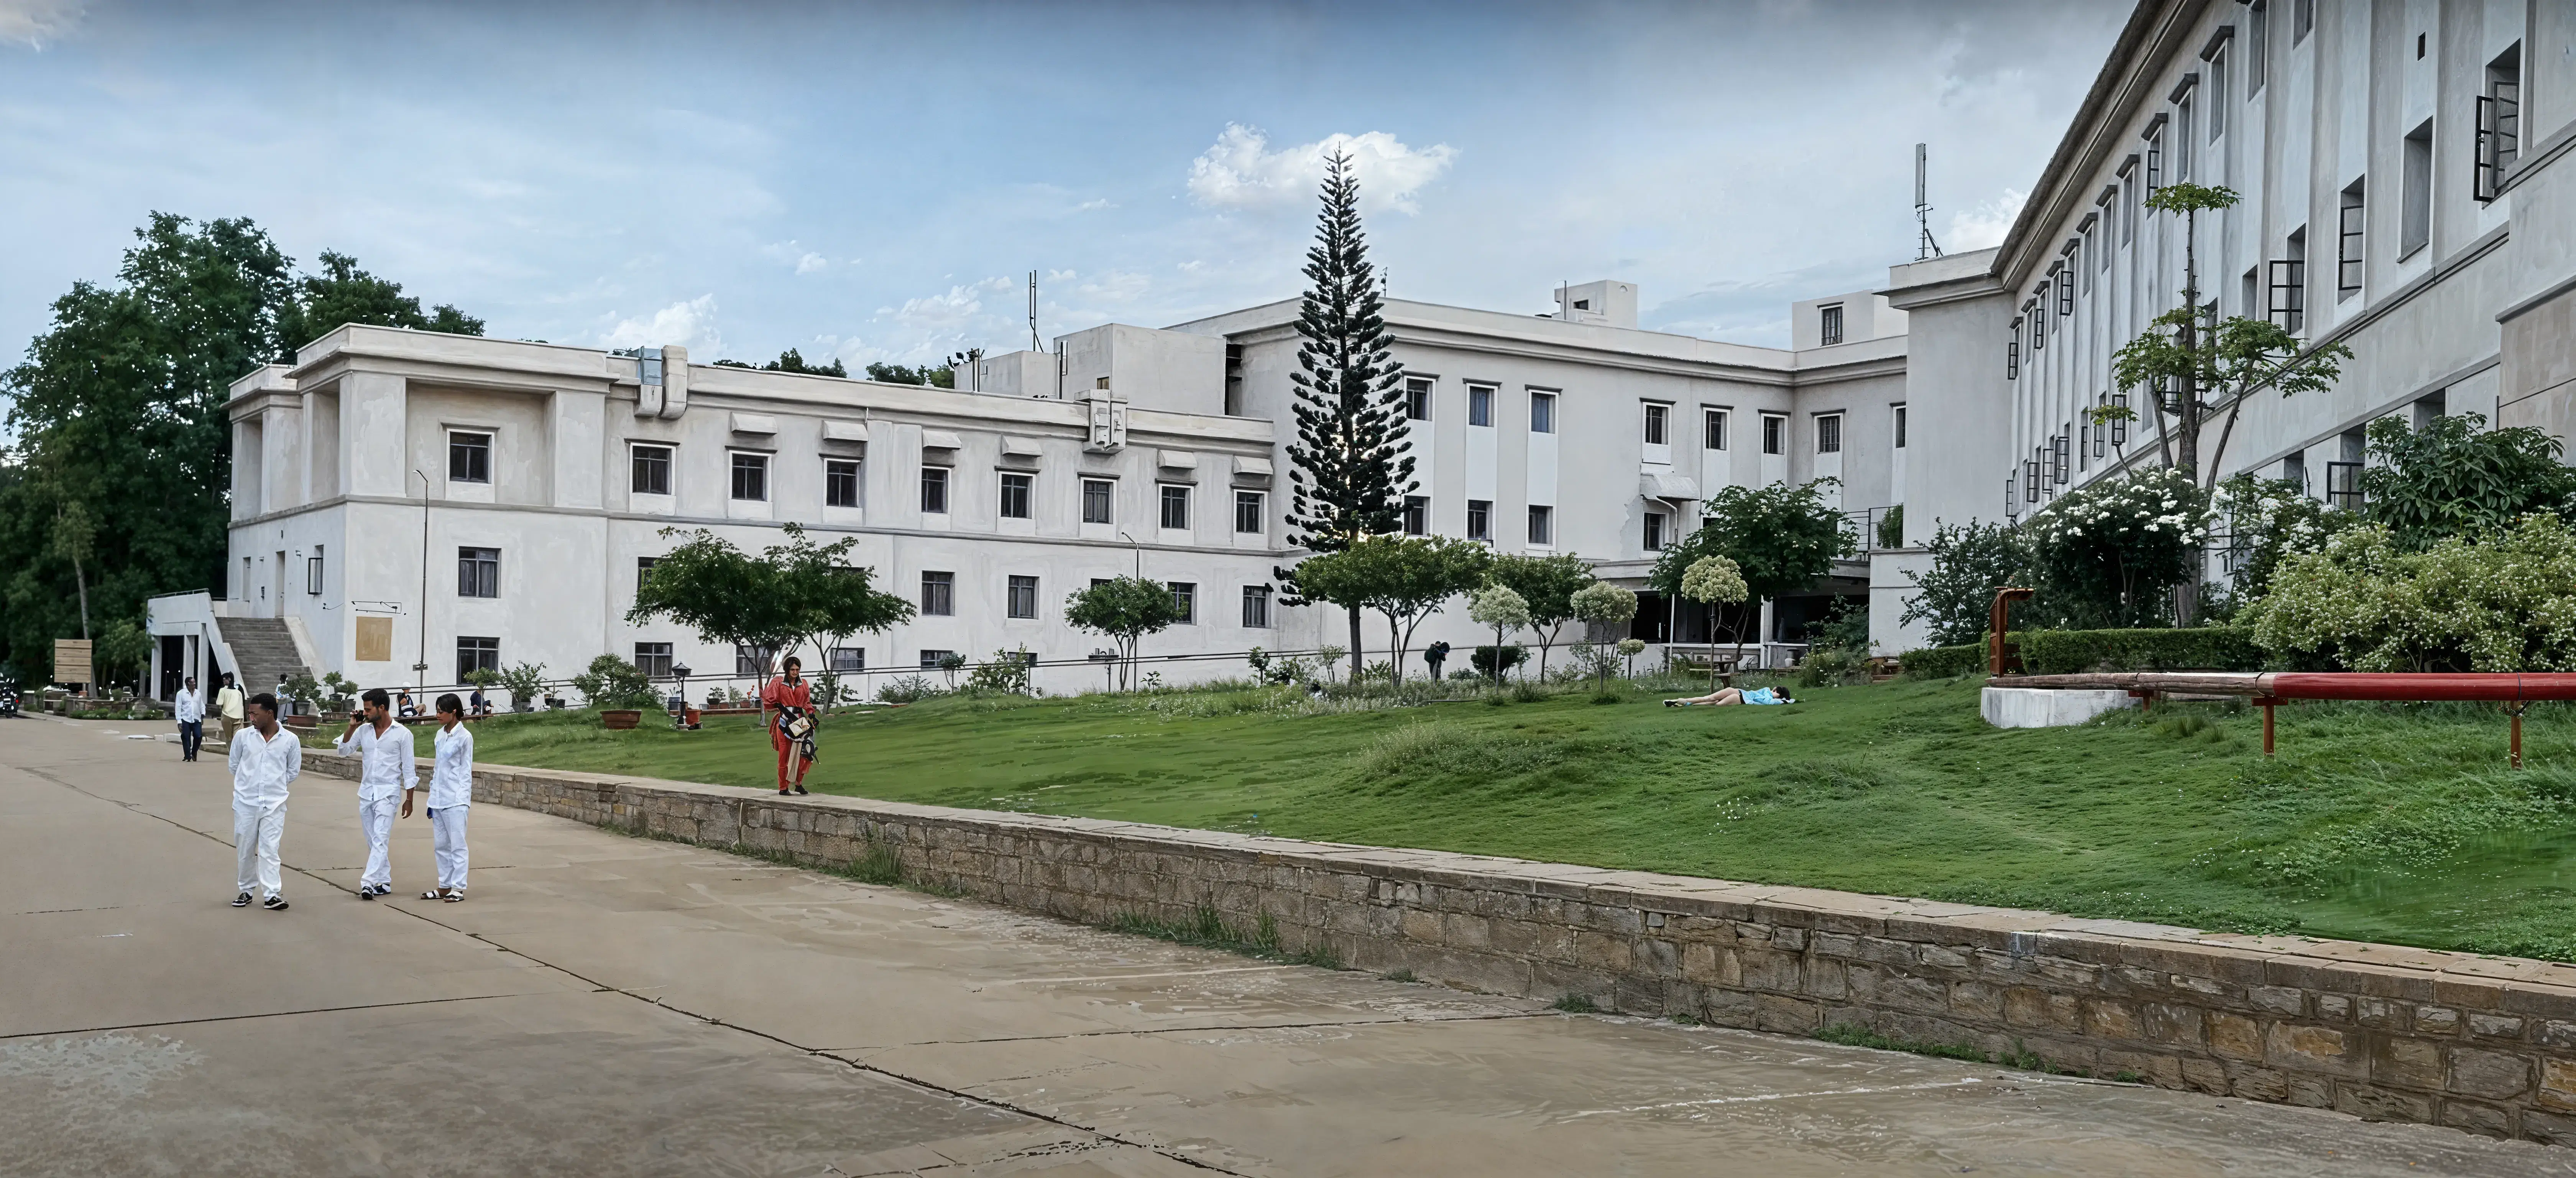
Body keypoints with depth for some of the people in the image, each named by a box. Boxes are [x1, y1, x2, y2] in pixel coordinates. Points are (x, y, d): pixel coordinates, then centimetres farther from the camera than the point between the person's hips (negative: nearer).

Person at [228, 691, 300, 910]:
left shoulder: (290, 740, -5)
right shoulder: (244, 737, -2)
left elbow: (293, 771, 7)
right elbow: (234, 765, 11)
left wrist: (275, 784, 5)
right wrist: (248, 783, 9)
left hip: (274, 804, -2)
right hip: (245, 802, 2)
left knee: (269, 850, -6)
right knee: (245, 849, 10)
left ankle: (272, 895, -7)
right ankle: (246, 890, 24)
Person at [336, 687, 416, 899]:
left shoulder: (402, 734, -6)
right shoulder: (363, 730, 6)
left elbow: (408, 768, -4)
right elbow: (343, 750, 8)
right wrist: (352, 727, -3)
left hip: (388, 793, -6)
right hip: (366, 792, 6)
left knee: (380, 840, -14)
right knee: (373, 841, 9)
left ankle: (369, 882, -22)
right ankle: (384, 882, 17)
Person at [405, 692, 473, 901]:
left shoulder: (464, 736, -7)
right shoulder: (440, 735, 13)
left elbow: (466, 771, -5)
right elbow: (437, 768, 17)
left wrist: (462, 796, -11)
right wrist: (432, 798, 16)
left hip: (455, 800, -7)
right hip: (438, 798, 7)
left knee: (457, 844, -5)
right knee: (440, 845, 10)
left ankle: (458, 888, -3)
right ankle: (444, 887, 16)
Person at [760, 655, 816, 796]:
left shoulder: (803, 684, 11)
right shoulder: (778, 683, 0)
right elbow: (769, 700, -2)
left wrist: (811, 714, 0)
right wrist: (780, 707, -14)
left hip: (800, 720, 3)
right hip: (785, 721, -3)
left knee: (804, 753, -4)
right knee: (784, 754, -2)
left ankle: (798, 783, 10)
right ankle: (783, 787, 6)